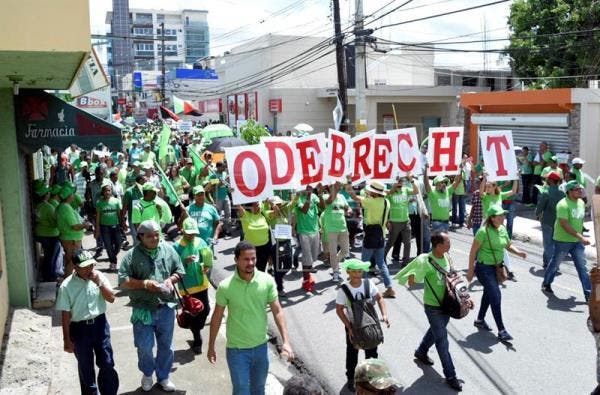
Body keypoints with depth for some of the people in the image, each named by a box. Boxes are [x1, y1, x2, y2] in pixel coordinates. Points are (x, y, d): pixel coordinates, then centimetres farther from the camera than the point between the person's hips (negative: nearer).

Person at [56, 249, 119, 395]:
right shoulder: (67, 286, -14)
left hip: (100, 324, 2)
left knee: (107, 363, 7)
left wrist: (99, 283, -19)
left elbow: (111, 299, -5)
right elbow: (65, 315, -8)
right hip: (80, 328, -2)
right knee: (85, 367, 14)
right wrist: (67, 340, -5)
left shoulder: (99, 276, -6)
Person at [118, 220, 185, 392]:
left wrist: (171, 280, -12)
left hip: (166, 307, 2)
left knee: (166, 346, 14)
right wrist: (145, 284, -21)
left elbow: (180, 271, 8)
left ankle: (163, 376, 36)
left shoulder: (168, 249, 0)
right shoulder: (132, 255, -8)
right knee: (144, 347, 8)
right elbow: (123, 281, -11)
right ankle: (147, 374, 36)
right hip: (143, 309, -2)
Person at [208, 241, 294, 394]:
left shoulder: (267, 281, -11)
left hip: (261, 346, 3)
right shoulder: (225, 286, -15)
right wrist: (211, 346, 4)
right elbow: (217, 317, -3)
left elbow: (277, 311, -7)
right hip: (237, 350, -2)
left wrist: (286, 341, -14)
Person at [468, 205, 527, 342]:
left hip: (496, 267, 8)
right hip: (484, 268, -8)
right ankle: (501, 331, -5)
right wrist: (470, 270, -13)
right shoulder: (484, 231, -20)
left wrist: (518, 252, -7)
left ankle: (480, 320, 40)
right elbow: (473, 251, -15)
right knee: (496, 296, -10)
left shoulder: (503, 229, 1)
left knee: (489, 294, 20)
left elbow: (508, 246, 14)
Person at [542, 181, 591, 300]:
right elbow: (565, 225, -26)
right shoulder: (563, 205, -20)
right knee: (555, 264, 11)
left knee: (582, 267, 2)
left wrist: (580, 237, 17)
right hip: (563, 241, -6)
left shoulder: (581, 203, 5)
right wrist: (581, 237, -29)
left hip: (577, 241, 6)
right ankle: (546, 284, 32)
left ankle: (588, 294, 4)